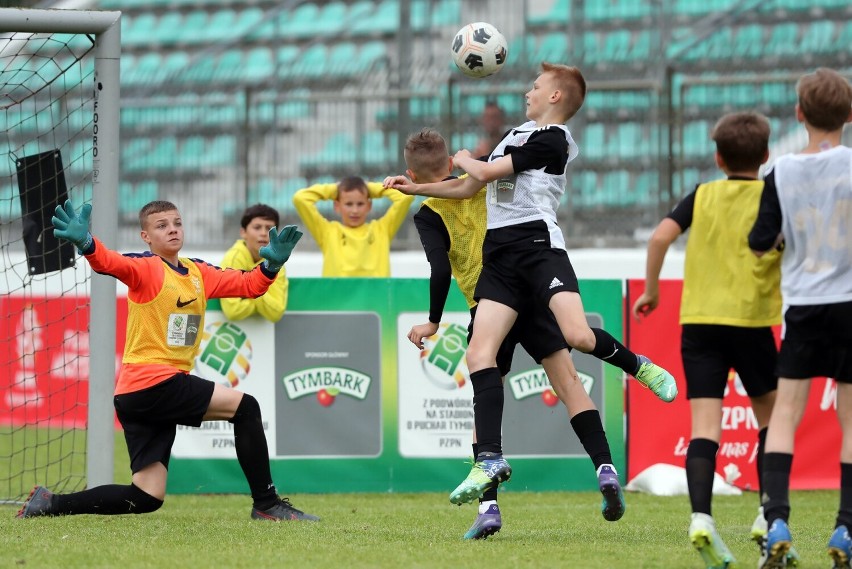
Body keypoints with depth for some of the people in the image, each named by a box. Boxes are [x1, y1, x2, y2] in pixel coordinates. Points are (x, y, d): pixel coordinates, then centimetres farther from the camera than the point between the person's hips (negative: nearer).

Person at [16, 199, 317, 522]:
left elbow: (250, 285, 17)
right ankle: (266, 504, -7)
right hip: (150, 382, -8)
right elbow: (111, 263, -27)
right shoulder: (146, 269, -8)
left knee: (146, 499, 6)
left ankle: (49, 503, 13)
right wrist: (85, 243, -49)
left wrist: (272, 263, -4)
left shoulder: (199, 274, 15)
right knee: (244, 407, -13)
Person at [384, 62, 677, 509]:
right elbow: (470, 187, 33)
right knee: (479, 353, -7)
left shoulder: (552, 139, -4)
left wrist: (463, 160, 14)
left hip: (537, 242, -8)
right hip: (499, 252, 8)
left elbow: (487, 172, -7)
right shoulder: (516, 134, 25)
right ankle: (490, 460, -7)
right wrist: (416, 188, 28)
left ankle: (638, 366, 6)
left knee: (578, 336, -26)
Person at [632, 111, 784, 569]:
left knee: (705, 424, -5)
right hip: (751, 320, -1)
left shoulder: (702, 196, 8)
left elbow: (660, 237, -5)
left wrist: (651, 291, 6)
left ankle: (701, 517, -22)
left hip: (698, 320, 1)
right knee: (770, 415, 17)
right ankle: (769, 516, 9)